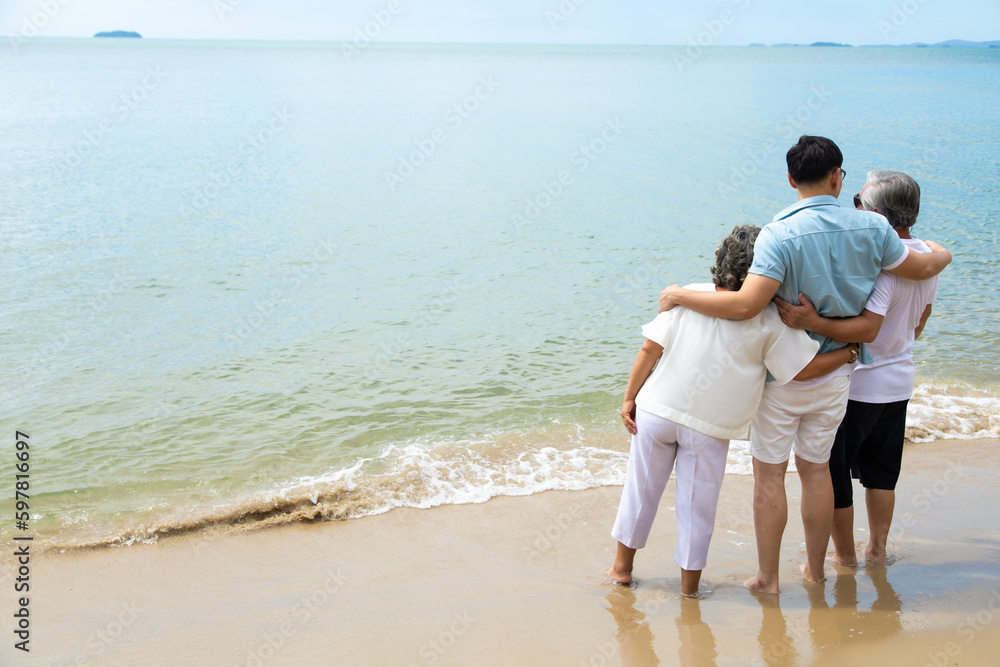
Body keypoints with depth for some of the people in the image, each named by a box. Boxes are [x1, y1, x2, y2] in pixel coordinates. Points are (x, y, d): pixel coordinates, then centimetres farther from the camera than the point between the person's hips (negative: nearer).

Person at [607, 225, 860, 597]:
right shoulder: (769, 322, -10)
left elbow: (651, 349, -6)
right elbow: (804, 369, -8)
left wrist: (630, 397, 2)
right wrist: (850, 352, 8)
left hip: (656, 410, 2)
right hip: (709, 427, -2)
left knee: (641, 489, 17)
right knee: (698, 505, 12)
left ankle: (622, 566, 31)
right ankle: (689, 584, 22)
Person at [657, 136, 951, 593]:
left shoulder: (780, 234, -21)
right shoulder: (871, 228, -7)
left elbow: (746, 304, -30)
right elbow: (920, 268, 8)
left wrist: (680, 295, -19)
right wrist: (940, 253, 32)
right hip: (834, 375, 4)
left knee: (768, 473, 8)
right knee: (816, 469, 18)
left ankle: (767, 577, 15)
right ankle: (815, 569, 30)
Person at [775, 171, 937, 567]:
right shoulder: (926, 255, 2)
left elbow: (868, 329, -34)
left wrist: (813, 323, -44)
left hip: (855, 385, -9)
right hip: (899, 380, 9)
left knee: (831, 473, 6)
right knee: (880, 470, 21)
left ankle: (844, 557, 17)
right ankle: (877, 550, 31)